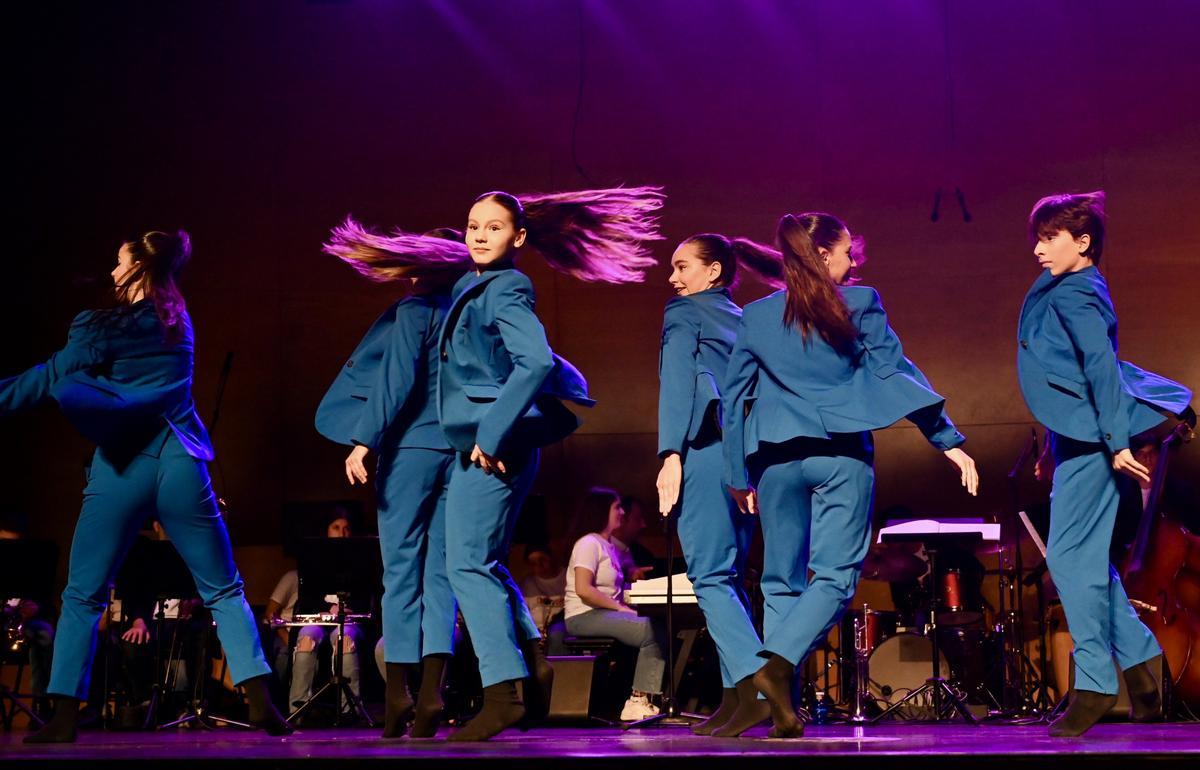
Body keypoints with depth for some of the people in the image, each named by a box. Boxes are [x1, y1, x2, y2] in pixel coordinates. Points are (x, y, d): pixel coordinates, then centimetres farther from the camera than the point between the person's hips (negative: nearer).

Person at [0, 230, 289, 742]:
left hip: (122, 466, -3)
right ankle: (260, 701, -2)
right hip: (179, 463, 4)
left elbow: (50, 379, -3)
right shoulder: (177, 323, 12)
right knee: (224, 591, 8)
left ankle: (65, 716, 3)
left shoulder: (106, 327, -4)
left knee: (82, 596, 8)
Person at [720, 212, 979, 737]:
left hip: (777, 458, 3)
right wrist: (948, 440, 2)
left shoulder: (754, 317, 11)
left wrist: (740, 476, 19)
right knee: (835, 573, -1)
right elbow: (895, 372, -1)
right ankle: (778, 665, -23)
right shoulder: (859, 304, 2)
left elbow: (734, 398, 12)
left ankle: (780, 708, 8)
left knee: (782, 580, 11)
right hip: (841, 455, -3)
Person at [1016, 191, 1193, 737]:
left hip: (1089, 440, -11)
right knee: (1088, 559, 13)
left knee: (1070, 557, -9)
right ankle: (1140, 666, 21)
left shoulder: (1072, 295, -12)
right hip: (1079, 438, 11)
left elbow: (1102, 366, -21)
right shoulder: (1059, 290, 16)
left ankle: (1094, 685, -3)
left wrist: (1116, 441, -26)